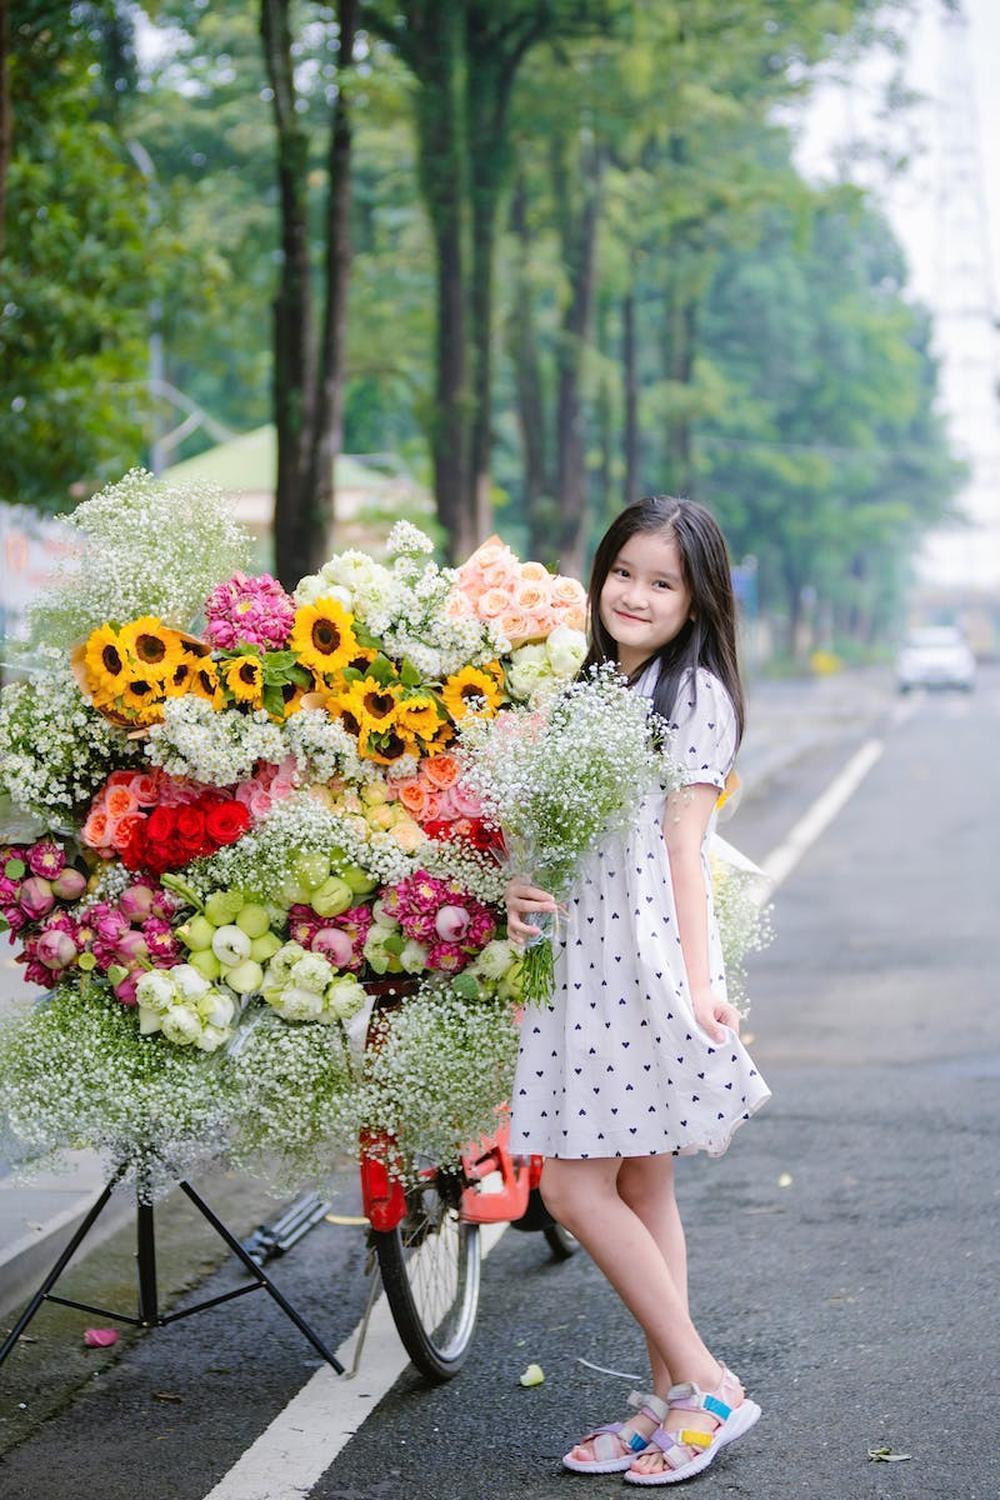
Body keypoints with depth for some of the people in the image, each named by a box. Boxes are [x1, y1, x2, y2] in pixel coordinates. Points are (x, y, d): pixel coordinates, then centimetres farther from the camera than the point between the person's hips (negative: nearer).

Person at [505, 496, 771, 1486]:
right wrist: (519, 889, -4)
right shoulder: (586, 689, 17)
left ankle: (703, 1387, 1)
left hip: (646, 961, -7)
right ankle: (675, 1398, 18)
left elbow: (683, 845, -11)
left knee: (577, 1186, -9)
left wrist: (697, 983, -17)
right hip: (578, 958, 8)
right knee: (639, 1187, 10)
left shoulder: (695, 694, -4)